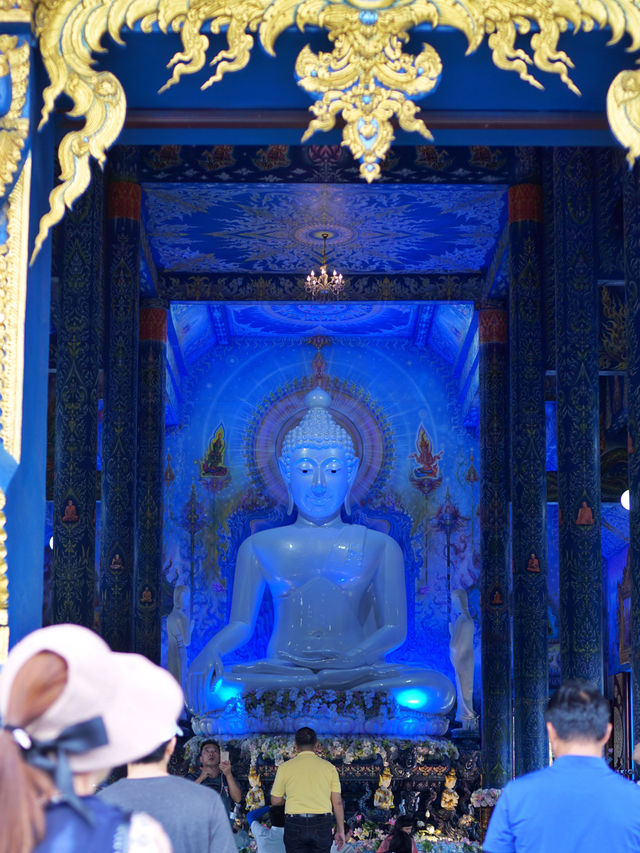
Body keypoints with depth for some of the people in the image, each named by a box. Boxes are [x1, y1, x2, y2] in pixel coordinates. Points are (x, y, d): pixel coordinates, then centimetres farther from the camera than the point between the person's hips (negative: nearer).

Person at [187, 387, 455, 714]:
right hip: (282, 671, 0)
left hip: (359, 672, 0)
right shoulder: (259, 547, 14)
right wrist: (210, 651, -16)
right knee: (213, 687, -34)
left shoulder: (379, 547, 12)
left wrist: (353, 656, -20)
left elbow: (394, 628, 3)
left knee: (437, 689, -32)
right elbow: (241, 624, 9)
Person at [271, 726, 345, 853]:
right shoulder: (328, 767, 3)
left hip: (295, 825, -1)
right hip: (322, 826, 1)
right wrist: (340, 830, 10)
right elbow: (337, 802, 2)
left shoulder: (285, 767, 1)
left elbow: (275, 801, 8)